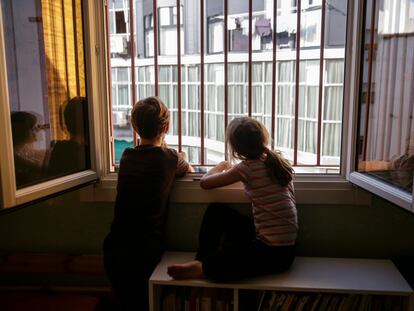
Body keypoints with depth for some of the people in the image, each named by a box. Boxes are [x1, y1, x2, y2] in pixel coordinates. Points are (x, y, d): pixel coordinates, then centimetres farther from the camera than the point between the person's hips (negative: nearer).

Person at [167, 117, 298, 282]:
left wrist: (222, 166, 10)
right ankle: (202, 260, 14)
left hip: (274, 254, -8)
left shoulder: (247, 168, -19)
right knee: (216, 210, 9)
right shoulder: (278, 161, 1)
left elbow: (204, 182, -9)